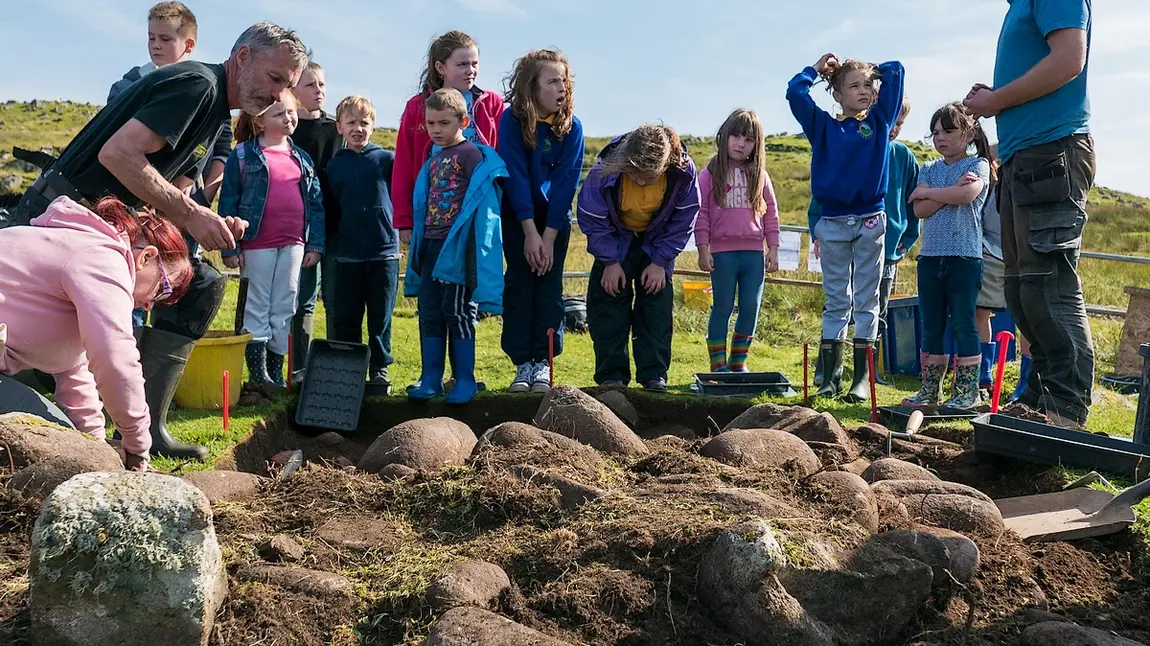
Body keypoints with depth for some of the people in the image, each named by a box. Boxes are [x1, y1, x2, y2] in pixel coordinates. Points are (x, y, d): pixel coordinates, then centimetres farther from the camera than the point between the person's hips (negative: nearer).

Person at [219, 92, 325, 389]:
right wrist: (230, 247, -8)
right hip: (257, 245, -4)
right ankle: (257, 373, 10)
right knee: (258, 308, 4)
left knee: (284, 309, 8)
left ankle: (276, 371, 18)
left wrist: (315, 245, 4)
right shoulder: (244, 155, -3)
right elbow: (228, 202, -4)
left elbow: (315, 203, 11)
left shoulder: (302, 159, 11)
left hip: (293, 245, 4)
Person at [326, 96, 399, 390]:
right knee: (345, 319, 7)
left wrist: (397, 228, 0)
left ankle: (379, 370, 16)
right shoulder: (334, 165, 7)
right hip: (347, 255, 2)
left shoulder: (386, 159, 2)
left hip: (384, 252, -2)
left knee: (381, 318, 5)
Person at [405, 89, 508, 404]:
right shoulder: (434, 160, 17)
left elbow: (480, 196, -14)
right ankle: (431, 379, 16)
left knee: (457, 312, -4)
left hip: (458, 246, -8)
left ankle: (465, 381, 6)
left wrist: (462, 237, -17)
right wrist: (419, 242, 17)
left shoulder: (470, 153, -7)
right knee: (430, 313, 9)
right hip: (431, 244, 8)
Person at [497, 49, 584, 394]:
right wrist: (530, 232, -20)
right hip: (517, 215, -1)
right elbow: (516, 176, -17)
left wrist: (549, 236, -18)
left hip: (556, 216, 1)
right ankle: (523, 363, 2)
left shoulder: (571, 126, -11)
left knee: (549, 285, -2)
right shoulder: (512, 120, -15)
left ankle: (542, 363, 3)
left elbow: (566, 182, -13)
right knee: (519, 283, -3)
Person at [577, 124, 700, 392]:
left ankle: (654, 374, 2)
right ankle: (611, 374, 1)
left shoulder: (683, 172, -30)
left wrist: (660, 262, -15)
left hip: (657, 241, 1)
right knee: (609, 302, -7)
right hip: (615, 239, 0)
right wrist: (610, 262, -17)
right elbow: (592, 220, -18)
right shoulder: (605, 171, -33)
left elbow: (683, 221, -14)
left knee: (657, 304, -5)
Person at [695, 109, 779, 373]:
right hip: (722, 251, -3)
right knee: (723, 308, 3)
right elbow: (701, 212, -2)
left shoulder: (759, 175, 10)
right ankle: (718, 364, 11)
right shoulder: (710, 174, 0)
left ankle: (739, 362, 18)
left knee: (751, 308, 6)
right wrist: (703, 249, -7)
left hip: (754, 252, 3)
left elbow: (771, 212, 13)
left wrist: (773, 248, 8)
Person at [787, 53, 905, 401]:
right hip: (832, 223, 0)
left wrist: (869, 70, 20)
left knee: (866, 301, 3)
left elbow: (895, 71, 7)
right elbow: (795, 92, 0)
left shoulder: (879, 121, 8)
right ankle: (830, 376, 8)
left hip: (871, 222, 0)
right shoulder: (824, 126, 7)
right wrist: (816, 68, 13)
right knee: (836, 301, 5)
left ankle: (862, 378, 6)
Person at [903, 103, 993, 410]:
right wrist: (951, 190, -12)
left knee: (963, 323, -2)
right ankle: (930, 390, 14)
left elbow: (968, 194, -20)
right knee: (931, 326, 8)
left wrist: (927, 192, -8)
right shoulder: (929, 170, 13)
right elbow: (921, 211, -1)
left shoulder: (978, 165, 1)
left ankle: (968, 391, 5)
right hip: (930, 256, 5)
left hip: (964, 257, -5)